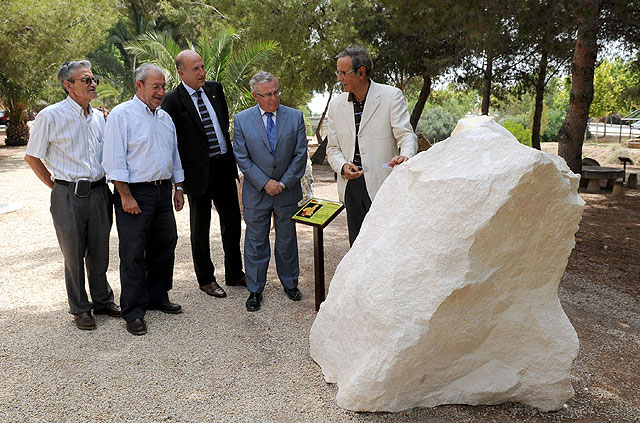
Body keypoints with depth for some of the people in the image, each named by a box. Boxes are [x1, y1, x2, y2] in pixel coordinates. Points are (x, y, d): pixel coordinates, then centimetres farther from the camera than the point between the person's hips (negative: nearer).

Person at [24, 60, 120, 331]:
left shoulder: (98, 117, 9)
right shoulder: (51, 116, -8)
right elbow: (32, 157, 0)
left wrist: (102, 186, 13)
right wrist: (57, 186, 2)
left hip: (99, 193, 4)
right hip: (68, 196, -4)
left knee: (99, 253, 14)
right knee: (74, 255, 8)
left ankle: (102, 301, 30)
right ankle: (79, 308, 23)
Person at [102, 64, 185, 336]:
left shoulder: (165, 117, 14)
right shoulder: (122, 115, -8)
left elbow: (174, 155, 21)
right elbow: (115, 160, -13)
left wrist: (178, 188, 17)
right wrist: (126, 196, -17)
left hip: (163, 190, 7)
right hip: (134, 193, -7)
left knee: (165, 245, 13)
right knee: (133, 253, -1)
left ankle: (157, 297, 30)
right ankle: (133, 312, 11)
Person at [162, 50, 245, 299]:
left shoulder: (215, 89, 7)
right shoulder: (173, 100, -9)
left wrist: (230, 155, 13)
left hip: (224, 166, 6)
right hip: (198, 172, -5)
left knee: (232, 222, 14)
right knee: (200, 229, 9)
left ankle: (235, 274, 30)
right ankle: (206, 279, 25)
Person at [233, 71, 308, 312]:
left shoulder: (295, 117, -1)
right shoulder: (242, 120, -3)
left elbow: (300, 154, -2)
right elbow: (242, 158, -5)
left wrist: (284, 183, -9)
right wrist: (265, 183, -13)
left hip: (287, 191, 1)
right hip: (256, 193, -1)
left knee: (287, 240, 14)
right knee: (256, 242, 8)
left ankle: (290, 283, 32)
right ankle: (255, 289, 22)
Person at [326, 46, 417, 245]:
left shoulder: (391, 96, -2)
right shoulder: (336, 105, 10)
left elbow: (406, 134, -8)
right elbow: (333, 148, 11)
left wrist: (405, 156, -30)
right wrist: (342, 166, -10)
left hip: (382, 185, -4)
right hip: (351, 186, 4)